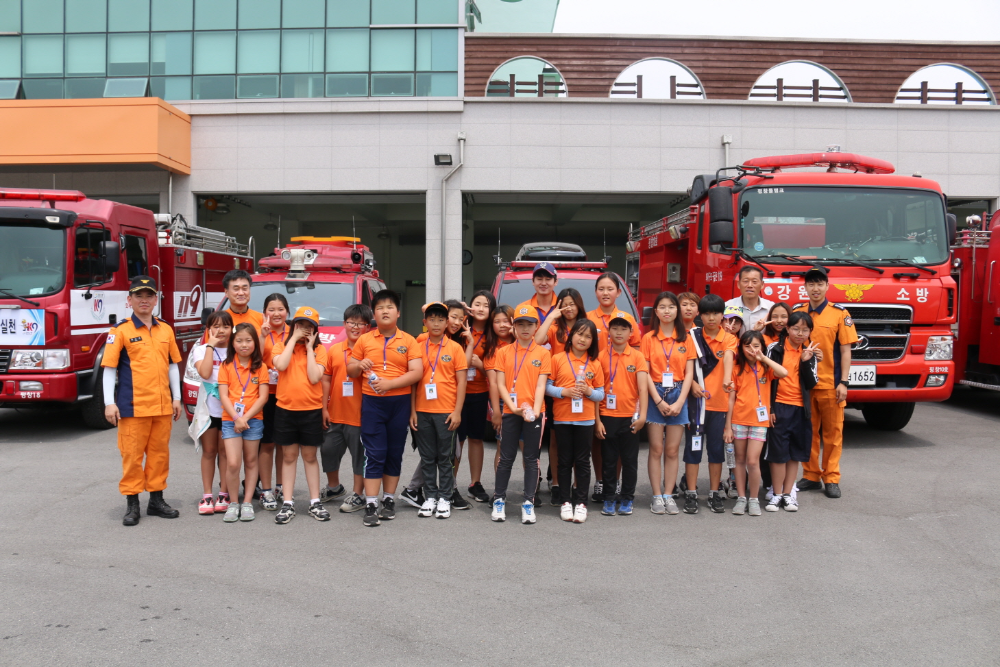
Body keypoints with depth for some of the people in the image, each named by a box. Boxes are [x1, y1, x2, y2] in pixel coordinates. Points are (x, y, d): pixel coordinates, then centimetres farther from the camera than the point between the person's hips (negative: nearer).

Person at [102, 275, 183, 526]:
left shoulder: (165, 330, 10)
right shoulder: (120, 331, -3)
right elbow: (109, 367, -5)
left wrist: (176, 398, 12)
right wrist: (109, 403, -10)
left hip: (163, 406, 4)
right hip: (132, 406, -4)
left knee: (159, 453, 10)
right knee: (132, 455, 2)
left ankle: (156, 499, 21)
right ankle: (132, 503, 12)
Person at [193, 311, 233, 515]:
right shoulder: (201, 350, 2)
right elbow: (205, 373, -18)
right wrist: (211, 345, -13)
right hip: (208, 408, 0)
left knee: (225, 452, 5)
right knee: (209, 452, 6)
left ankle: (223, 495, 10)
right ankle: (207, 496, 10)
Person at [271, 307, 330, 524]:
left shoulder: (319, 349, 2)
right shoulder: (282, 345, 4)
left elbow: (314, 378, -13)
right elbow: (280, 365, -18)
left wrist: (309, 347, -8)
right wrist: (294, 339, -11)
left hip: (311, 410, 0)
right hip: (285, 409, 0)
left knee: (309, 456, 8)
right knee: (289, 456, 6)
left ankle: (315, 502, 14)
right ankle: (288, 503, 11)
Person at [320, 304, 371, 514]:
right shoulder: (334, 350, 6)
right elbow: (326, 379, 7)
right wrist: (324, 408, 4)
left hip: (359, 414, -5)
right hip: (335, 414, 5)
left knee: (360, 455, 6)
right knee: (328, 450, 16)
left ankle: (358, 495, 20)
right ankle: (333, 487, 39)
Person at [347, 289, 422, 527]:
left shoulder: (408, 340, 2)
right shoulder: (365, 340, 6)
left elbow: (417, 372, -7)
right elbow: (350, 370, 12)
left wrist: (389, 383, -16)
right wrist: (360, 365, -11)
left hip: (399, 402, 0)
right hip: (372, 402, 0)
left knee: (394, 453, 8)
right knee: (374, 454, -3)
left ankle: (389, 499, 21)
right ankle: (370, 505, 0)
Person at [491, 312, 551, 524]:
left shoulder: (543, 353, 3)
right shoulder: (504, 353, 5)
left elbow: (541, 385, -3)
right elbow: (500, 384, 1)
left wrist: (535, 410, -16)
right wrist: (514, 407, -12)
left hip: (534, 413, 0)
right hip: (510, 413, 0)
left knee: (531, 459, 5)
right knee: (506, 458, 5)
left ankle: (529, 503, 11)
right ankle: (499, 500, 15)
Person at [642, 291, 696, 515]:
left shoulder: (685, 339, 7)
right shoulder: (649, 338, 3)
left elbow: (689, 373, 2)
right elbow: (645, 373, -2)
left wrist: (679, 402, -8)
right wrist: (658, 400, -11)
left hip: (678, 395, 1)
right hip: (655, 395, -1)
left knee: (672, 450, 4)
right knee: (656, 449, -1)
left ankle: (668, 495, 12)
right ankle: (657, 496, 6)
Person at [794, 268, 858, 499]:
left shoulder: (840, 313, 0)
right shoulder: (796, 313, 7)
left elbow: (845, 350, -1)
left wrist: (844, 382, -8)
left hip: (830, 383, -2)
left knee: (832, 432, 4)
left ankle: (831, 479, 13)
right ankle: (811, 476, 19)